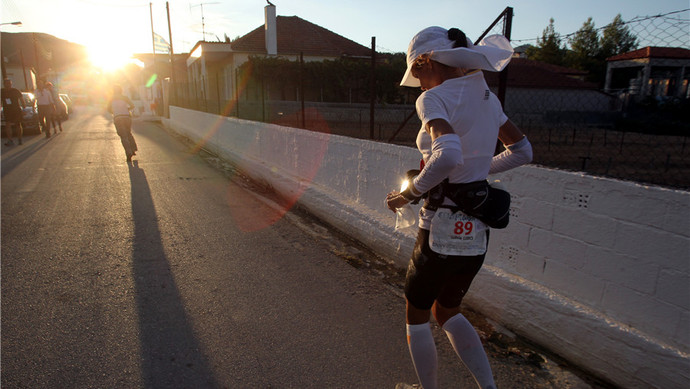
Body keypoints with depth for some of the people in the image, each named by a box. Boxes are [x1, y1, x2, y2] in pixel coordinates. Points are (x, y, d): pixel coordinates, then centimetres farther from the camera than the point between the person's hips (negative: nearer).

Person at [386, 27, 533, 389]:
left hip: (441, 229, -8)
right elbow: (522, 151, 16)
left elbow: (448, 155, -34)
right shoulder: (487, 97, 9)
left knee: (417, 316, 18)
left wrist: (409, 193, -19)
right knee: (448, 312, 28)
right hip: (477, 229, 8)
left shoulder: (434, 98, -15)